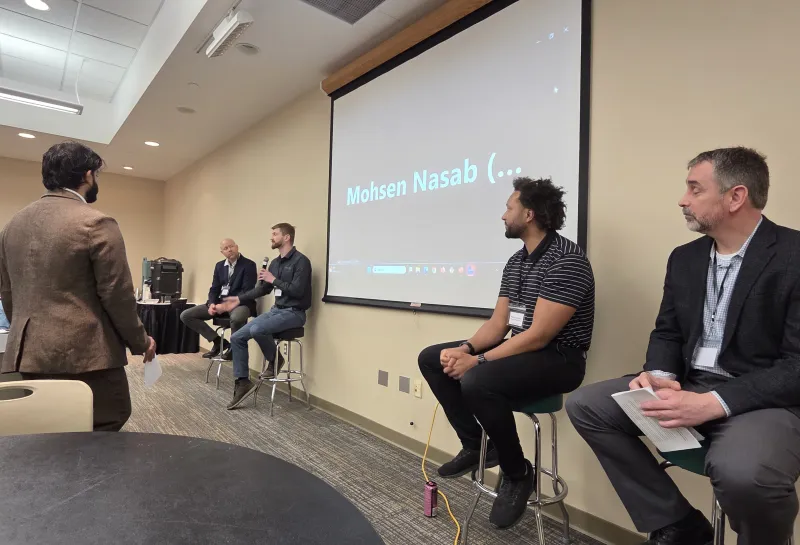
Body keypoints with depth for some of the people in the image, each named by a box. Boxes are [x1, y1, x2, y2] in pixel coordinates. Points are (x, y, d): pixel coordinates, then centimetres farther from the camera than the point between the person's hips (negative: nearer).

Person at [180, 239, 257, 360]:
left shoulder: (249, 265, -7)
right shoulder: (219, 266, 14)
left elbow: (247, 291, -14)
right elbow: (214, 289, 13)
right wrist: (212, 304, -9)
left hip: (240, 303, -7)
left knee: (236, 318, -43)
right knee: (186, 315, -5)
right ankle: (218, 341, 3)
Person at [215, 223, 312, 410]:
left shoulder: (301, 261, -13)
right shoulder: (275, 262, 13)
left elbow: (297, 291, -22)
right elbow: (262, 289, 19)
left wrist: (273, 279, -14)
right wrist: (238, 299, 10)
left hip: (294, 313, -8)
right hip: (276, 310, 9)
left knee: (257, 330, -32)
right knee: (236, 338, -1)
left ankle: (274, 360, -4)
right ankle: (243, 382, 7)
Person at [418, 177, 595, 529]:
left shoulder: (567, 260, -18)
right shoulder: (515, 262, 9)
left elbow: (540, 335, -24)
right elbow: (498, 324, 7)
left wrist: (478, 361, -22)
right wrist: (466, 348, -12)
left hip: (558, 359, -9)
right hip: (519, 351, 9)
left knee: (478, 382, -34)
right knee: (432, 359, 2)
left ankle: (518, 474, -7)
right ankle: (476, 444, 11)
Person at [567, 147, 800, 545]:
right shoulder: (684, 258, 9)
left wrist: (713, 403, -28)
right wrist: (660, 375, -11)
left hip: (765, 398, -6)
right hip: (689, 388, 6)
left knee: (743, 474, -37)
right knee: (585, 404, -8)